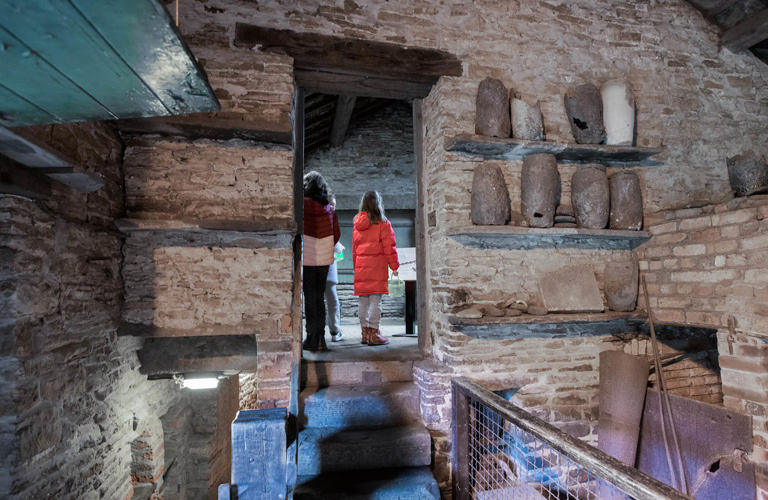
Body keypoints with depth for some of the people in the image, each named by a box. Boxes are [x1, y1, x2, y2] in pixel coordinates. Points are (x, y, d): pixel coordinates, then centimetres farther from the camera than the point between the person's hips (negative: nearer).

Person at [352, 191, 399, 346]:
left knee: (363, 302, 10)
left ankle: (365, 333, 19)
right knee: (375, 300, -3)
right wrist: (394, 265, 1)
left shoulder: (357, 224, 10)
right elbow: (389, 246, -6)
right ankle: (373, 334, 0)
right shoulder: (382, 223, -6)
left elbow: (354, 248, 13)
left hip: (361, 267, 5)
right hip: (377, 266, -5)